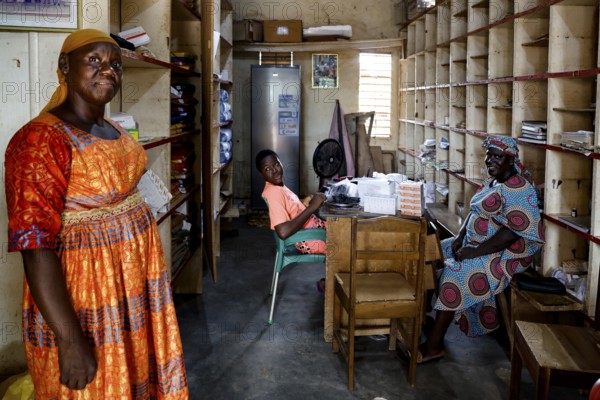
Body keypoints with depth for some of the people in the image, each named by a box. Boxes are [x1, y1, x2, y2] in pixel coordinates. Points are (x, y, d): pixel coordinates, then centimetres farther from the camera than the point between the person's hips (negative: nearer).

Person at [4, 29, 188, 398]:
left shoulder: (114, 130, 7)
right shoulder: (41, 140, -20)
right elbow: (35, 247, -24)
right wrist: (70, 342, -26)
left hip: (134, 277, 8)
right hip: (84, 289, -8)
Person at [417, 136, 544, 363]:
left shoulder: (518, 189, -19)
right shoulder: (492, 182, 12)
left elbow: (513, 232, -26)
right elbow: (475, 212, 18)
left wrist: (474, 252, -24)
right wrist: (460, 237, 0)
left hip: (505, 254, -10)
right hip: (475, 243, 10)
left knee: (455, 272, -27)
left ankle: (434, 346, -22)